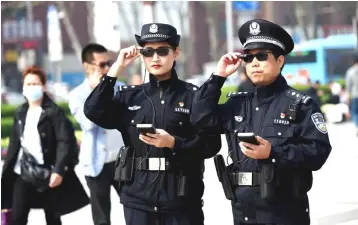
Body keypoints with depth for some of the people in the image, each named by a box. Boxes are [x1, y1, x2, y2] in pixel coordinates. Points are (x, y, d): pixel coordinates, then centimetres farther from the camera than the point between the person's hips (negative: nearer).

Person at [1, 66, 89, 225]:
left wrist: (58, 171, -24)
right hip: (23, 174, 4)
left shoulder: (55, 112, -8)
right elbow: (14, 143, 15)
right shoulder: (20, 113, 11)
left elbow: (65, 142, -15)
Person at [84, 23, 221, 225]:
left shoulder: (194, 95, 0)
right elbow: (94, 112, -6)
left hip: (182, 201, -3)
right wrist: (116, 69, -5)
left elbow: (212, 144, -4)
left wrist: (173, 142, -19)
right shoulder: (130, 96, 10)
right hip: (138, 200, 3)